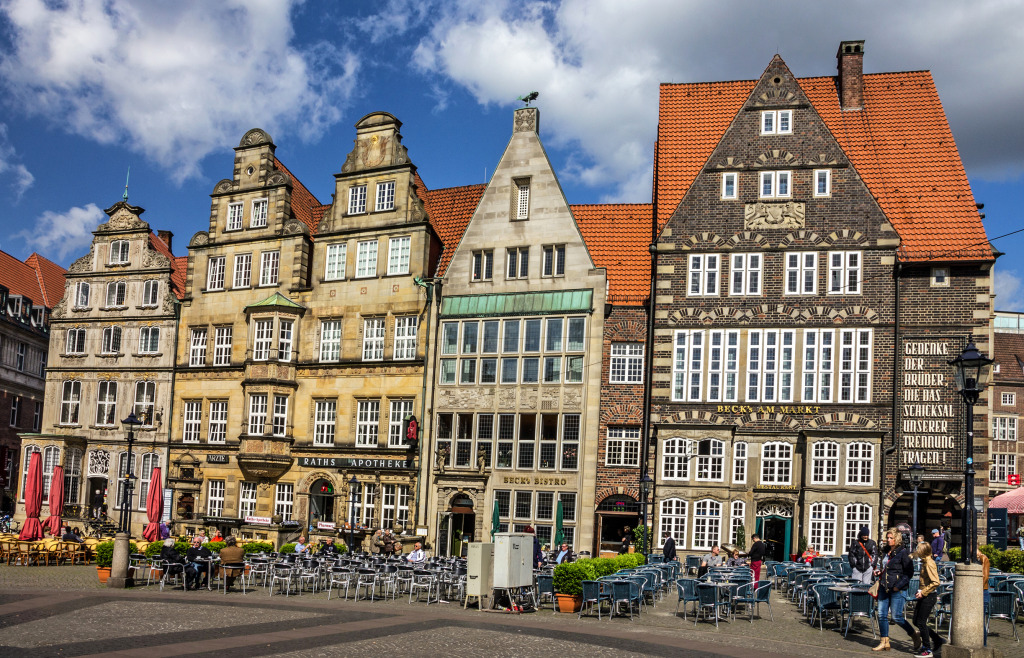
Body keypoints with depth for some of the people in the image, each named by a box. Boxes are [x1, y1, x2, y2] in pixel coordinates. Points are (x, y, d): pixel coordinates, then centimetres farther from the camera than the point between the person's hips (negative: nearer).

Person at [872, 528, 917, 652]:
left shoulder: (903, 552, -9)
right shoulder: (887, 552, 14)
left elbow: (909, 572, -11)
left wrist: (899, 585, -17)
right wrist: (880, 572, 9)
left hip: (898, 590, -7)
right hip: (884, 588, 7)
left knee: (897, 617, -4)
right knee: (882, 615, 3)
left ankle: (915, 636, 18)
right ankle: (884, 643, 11)